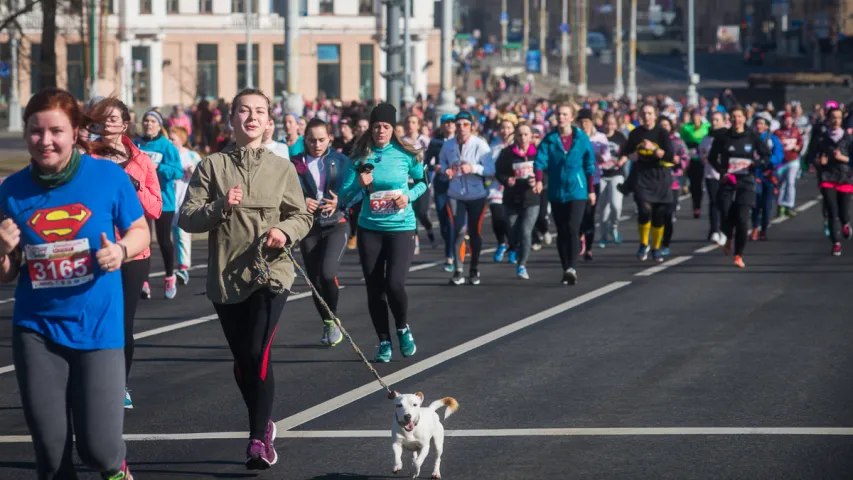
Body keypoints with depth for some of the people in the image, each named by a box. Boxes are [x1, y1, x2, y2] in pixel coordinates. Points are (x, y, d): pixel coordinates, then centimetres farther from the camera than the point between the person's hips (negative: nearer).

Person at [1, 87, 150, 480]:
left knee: (98, 447, -8)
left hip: (98, 326, -2)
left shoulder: (108, 176, -6)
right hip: (36, 330, 2)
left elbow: (140, 231, 7)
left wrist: (121, 250, -14)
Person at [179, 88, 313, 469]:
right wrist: (220, 207, -19)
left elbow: (302, 216, 7)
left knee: (258, 354, -15)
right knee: (242, 359, 11)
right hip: (226, 276, 1)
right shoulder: (212, 166, 0)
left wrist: (286, 231, -14)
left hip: (271, 273, -1)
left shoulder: (282, 168, 2)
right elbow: (186, 218, -2)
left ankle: (258, 439, -6)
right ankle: (263, 425, 33)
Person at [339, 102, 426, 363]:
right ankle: (384, 342, 20)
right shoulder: (359, 158, -1)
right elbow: (344, 197, -2)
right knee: (374, 288, 5)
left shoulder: (406, 155, -4)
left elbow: (422, 181, 12)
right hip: (369, 229, 2)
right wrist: (359, 184, -20)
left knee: (394, 283, -16)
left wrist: (409, 196, -6)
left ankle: (403, 329, 13)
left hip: (401, 227, -2)